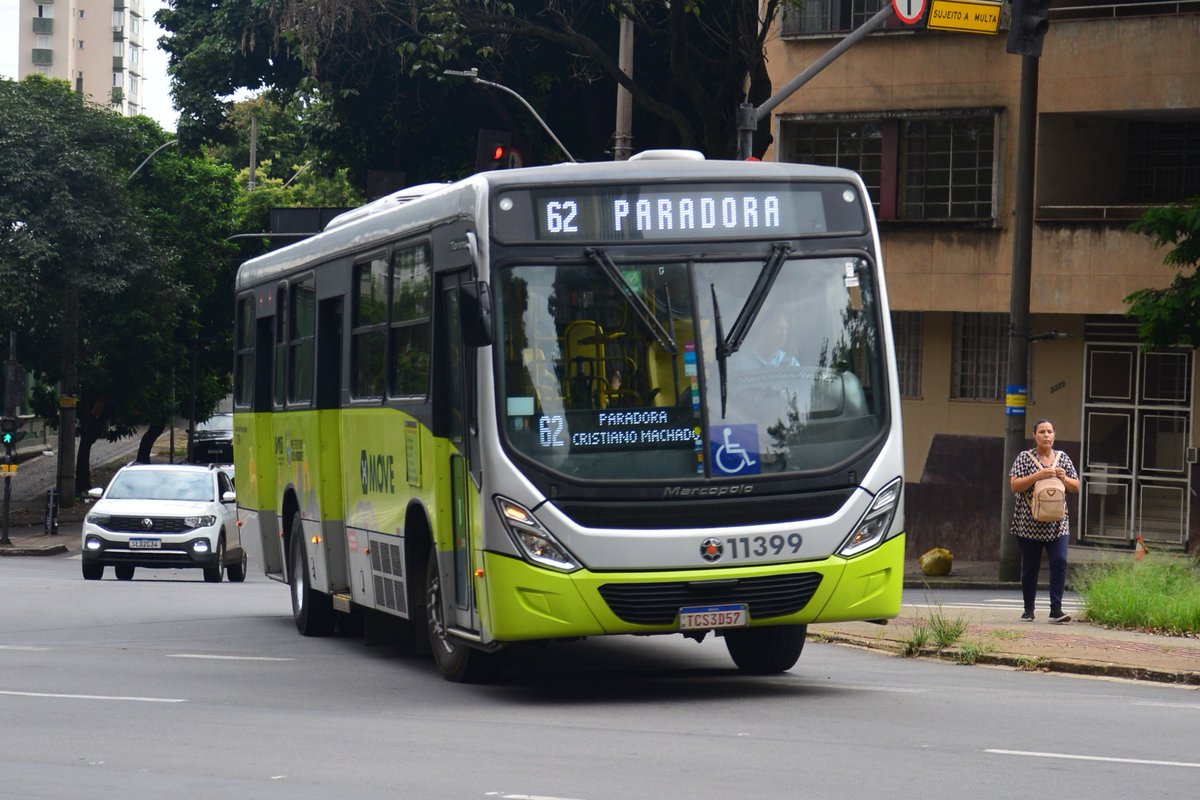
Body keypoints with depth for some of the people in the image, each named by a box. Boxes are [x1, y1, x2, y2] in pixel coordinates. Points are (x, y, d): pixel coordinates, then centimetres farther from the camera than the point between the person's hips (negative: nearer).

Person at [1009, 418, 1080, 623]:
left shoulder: (1062, 458, 10)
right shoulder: (1025, 458, 1)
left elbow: (1076, 487, 14)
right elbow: (1014, 485, -8)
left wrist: (1064, 478, -7)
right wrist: (1038, 475, -18)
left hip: (1057, 523, 2)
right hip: (1029, 523, -2)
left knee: (1059, 561, -13)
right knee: (1030, 566, 4)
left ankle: (1056, 609, -12)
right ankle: (1029, 610, 15)